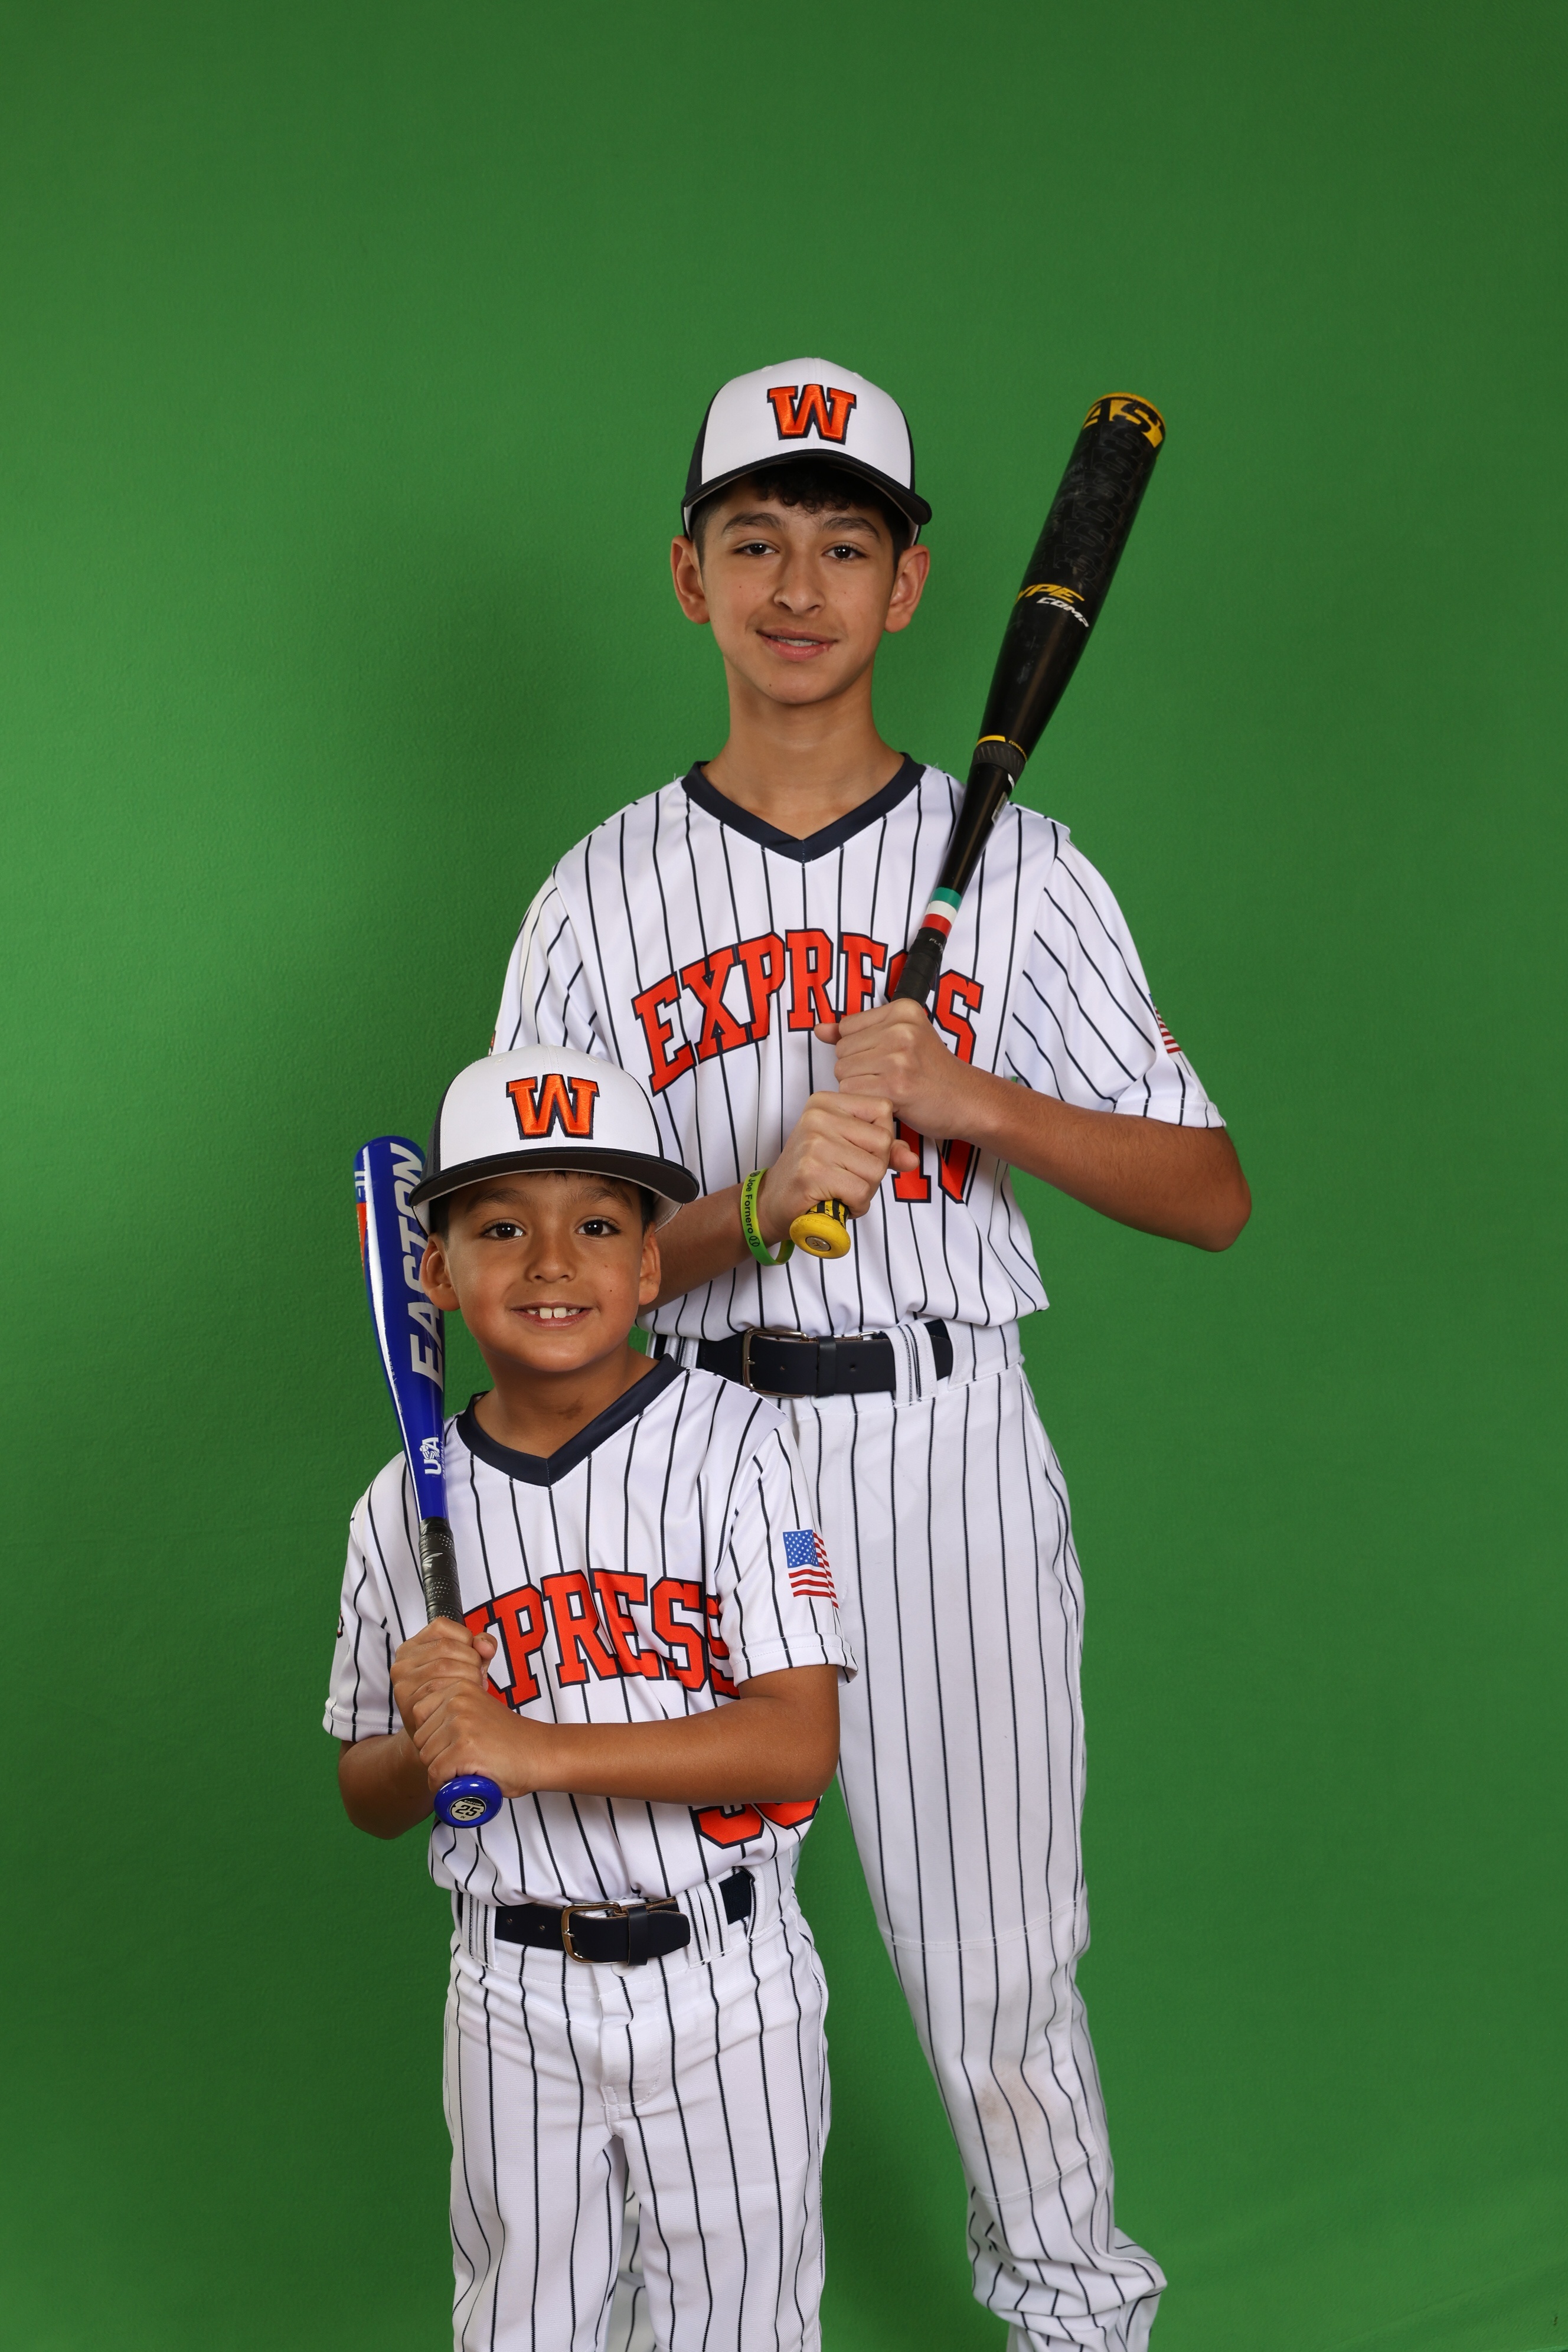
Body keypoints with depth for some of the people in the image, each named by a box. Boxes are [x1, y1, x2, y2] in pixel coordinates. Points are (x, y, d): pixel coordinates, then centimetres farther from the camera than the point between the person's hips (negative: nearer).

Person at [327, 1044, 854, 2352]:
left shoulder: (731, 1445, -12)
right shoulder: (405, 1508, -1)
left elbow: (800, 1744, -20)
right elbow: (368, 1800, 8)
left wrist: (529, 1746, -26)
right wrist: (426, 1745, -16)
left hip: (723, 1983, -3)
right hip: (513, 1989, 3)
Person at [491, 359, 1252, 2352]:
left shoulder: (1021, 874, 3)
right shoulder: (602, 896, 5)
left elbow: (1213, 1198, -1)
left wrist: (970, 1098, -16)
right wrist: (756, 1209, -19)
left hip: (946, 1448, -1)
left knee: (994, 1947, 5)